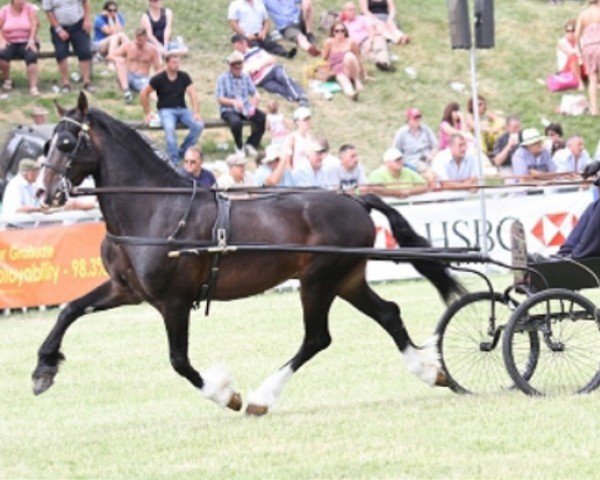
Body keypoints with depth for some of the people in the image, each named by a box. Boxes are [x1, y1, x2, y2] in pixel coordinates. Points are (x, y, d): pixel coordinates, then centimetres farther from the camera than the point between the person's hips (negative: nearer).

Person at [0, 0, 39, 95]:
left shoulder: (29, 8, 0)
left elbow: (35, 24, -9)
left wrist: (31, 40, -22)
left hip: (26, 43, -1)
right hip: (10, 44, 1)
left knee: (31, 56, -34)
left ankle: (33, 87, -39)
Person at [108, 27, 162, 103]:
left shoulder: (152, 50, 4)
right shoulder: (128, 46, 5)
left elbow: (159, 69, 7)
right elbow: (110, 56, 4)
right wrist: (119, 60, -18)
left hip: (142, 79, -1)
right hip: (127, 77, 1)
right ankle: (125, 89, -39)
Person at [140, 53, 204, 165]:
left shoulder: (184, 77, 3)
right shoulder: (159, 79, -3)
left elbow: (193, 95, -2)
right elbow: (144, 94, 4)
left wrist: (196, 113, -16)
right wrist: (148, 113, 1)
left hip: (182, 109, 3)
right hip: (166, 110, -3)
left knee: (199, 125, -23)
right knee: (170, 128, -36)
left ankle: (182, 152, -10)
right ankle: (173, 160, -33)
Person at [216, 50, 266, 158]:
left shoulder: (245, 77, 13)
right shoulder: (223, 79, -2)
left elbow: (255, 94, 10)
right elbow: (220, 99, -9)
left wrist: (253, 106, -12)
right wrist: (234, 102, -28)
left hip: (246, 109, 5)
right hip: (229, 110, -5)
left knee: (263, 118, -21)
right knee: (236, 122, -38)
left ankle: (251, 144, -5)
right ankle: (239, 147, -10)